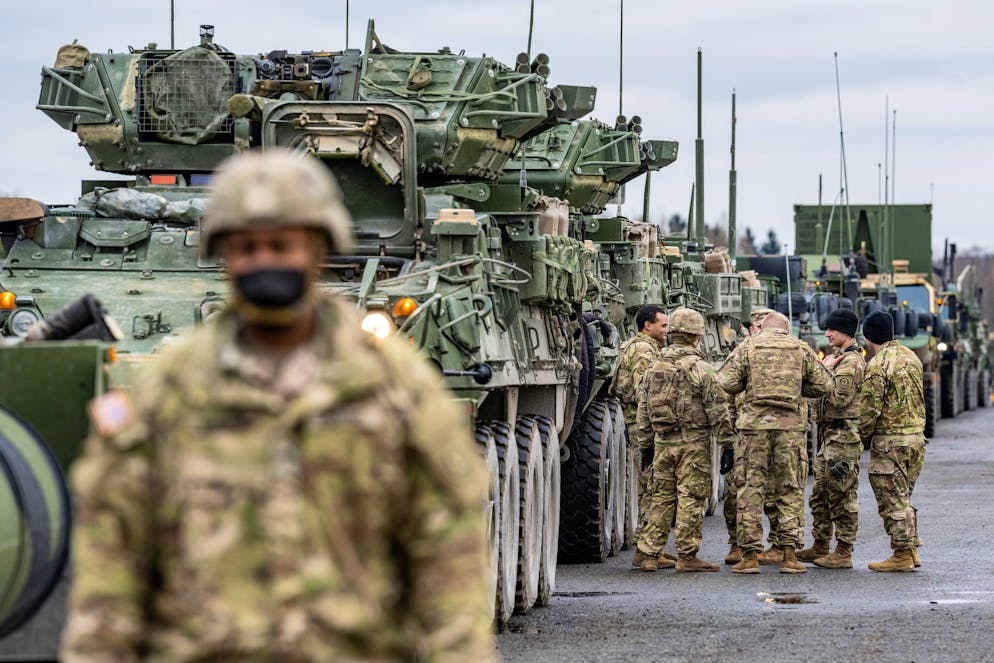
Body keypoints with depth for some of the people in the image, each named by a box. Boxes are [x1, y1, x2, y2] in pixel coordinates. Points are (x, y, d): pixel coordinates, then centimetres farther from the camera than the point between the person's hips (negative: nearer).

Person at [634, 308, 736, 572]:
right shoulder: (700, 368, -9)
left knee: (661, 498, 10)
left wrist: (645, 442, 21)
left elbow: (643, 408, 14)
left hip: (663, 443, 6)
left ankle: (649, 555, 9)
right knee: (691, 498, -2)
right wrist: (727, 443, -4)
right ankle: (687, 555, -3)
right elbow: (717, 409, -9)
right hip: (693, 443, -5)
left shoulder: (655, 367, 9)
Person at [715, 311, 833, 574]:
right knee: (790, 491, 7)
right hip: (791, 426, 1)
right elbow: (823, 384, 9)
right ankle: (789, 556, 3)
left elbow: (725, 383, -3)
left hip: (754, 425, -1)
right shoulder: (802, 350, 9)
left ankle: (750, 555, 0)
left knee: (750, 490, 3)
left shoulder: (747, 349, 5)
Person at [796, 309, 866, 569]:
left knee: (842, 495, -6)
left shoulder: (851, 362, -14)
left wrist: (826, 372, -12)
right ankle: (820, 547, 24)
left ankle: (844, 553, -3)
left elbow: (838, 398, -22)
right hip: (830, 436, 11)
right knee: (820, 494, 16)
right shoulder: (838, 357, 19)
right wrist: (825, 369, 4)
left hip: (843, 436, -11)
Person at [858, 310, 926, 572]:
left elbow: (870, 410, -15)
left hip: (889, 441, -8)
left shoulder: (878, 365, -15)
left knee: (893, 501, -1)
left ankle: (902, 555, 2)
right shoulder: (910, 357, 10)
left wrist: (861, 436, -1)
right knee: (903, 498, 18)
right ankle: (911, 549, 19)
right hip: (917, 436, 8)